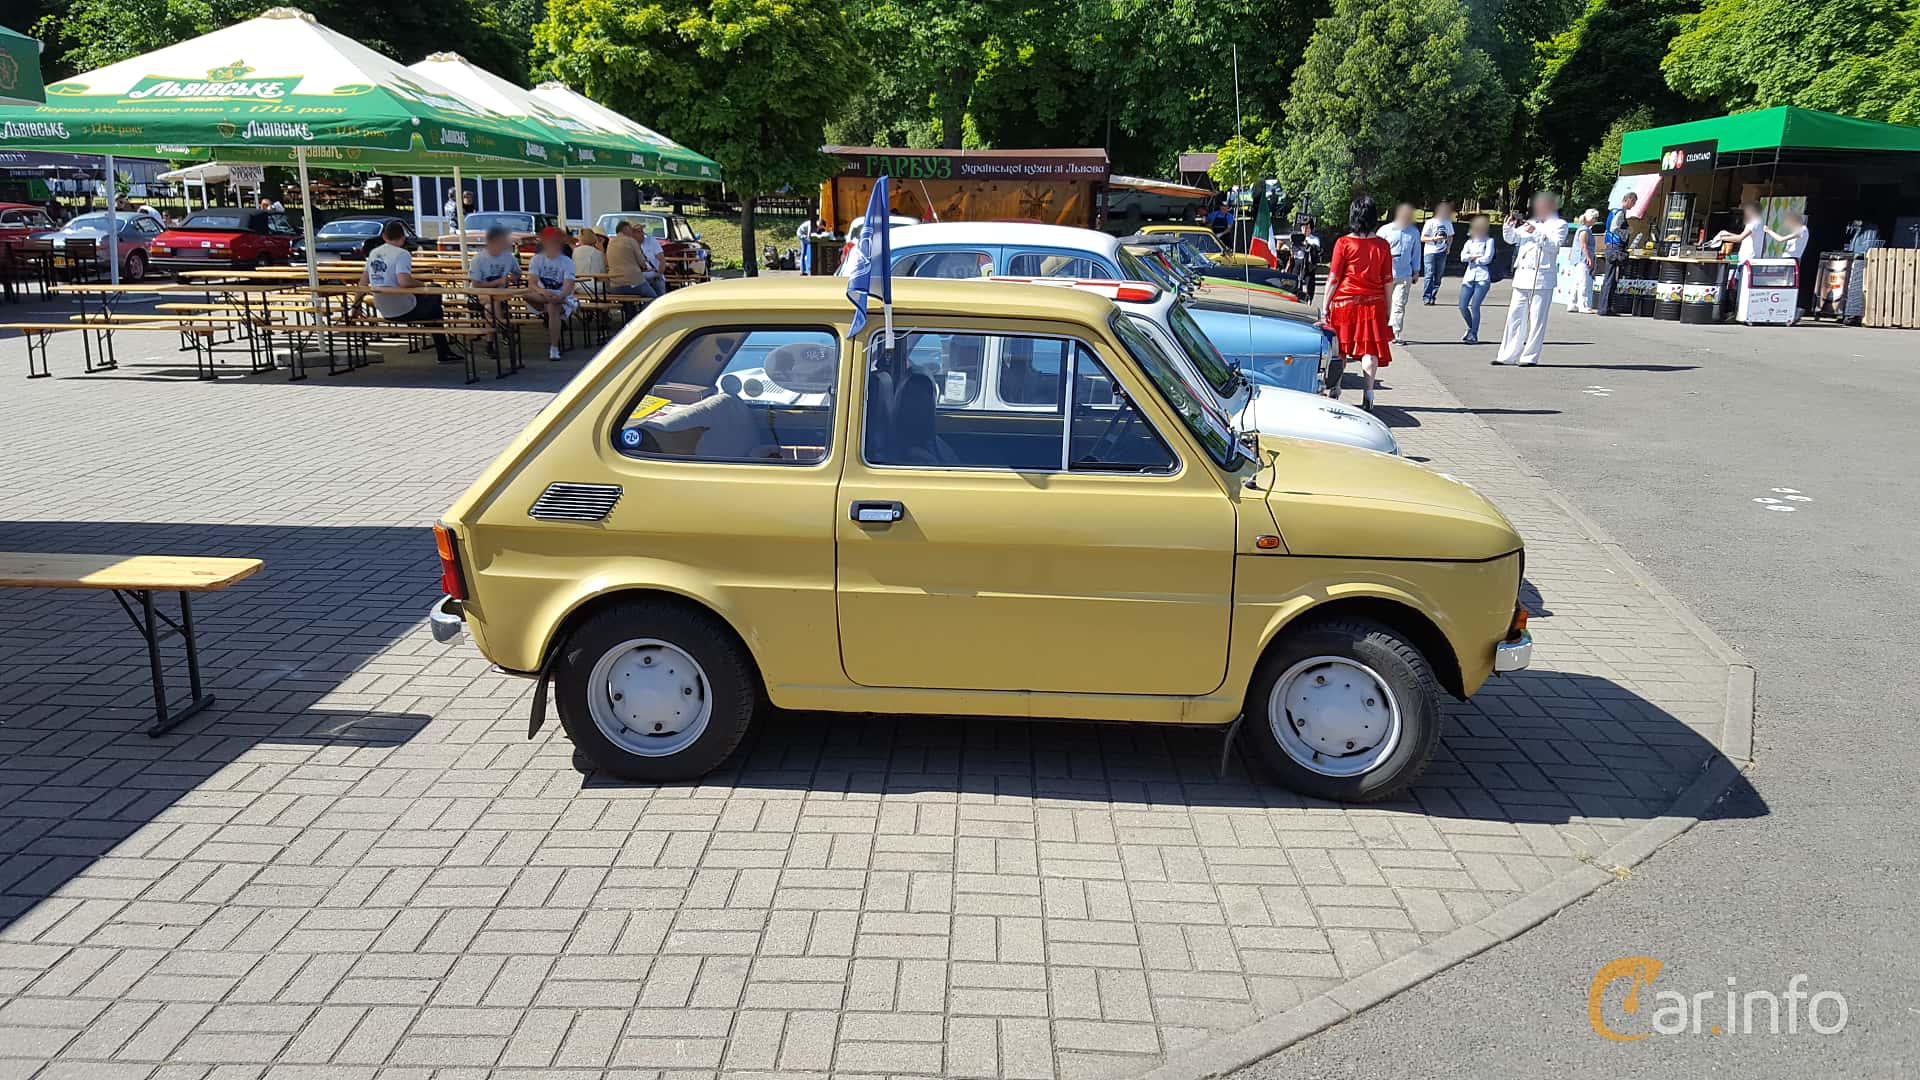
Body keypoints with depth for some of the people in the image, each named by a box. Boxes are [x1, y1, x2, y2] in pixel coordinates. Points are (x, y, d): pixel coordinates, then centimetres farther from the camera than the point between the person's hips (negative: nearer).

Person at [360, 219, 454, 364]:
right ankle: (443, 354, 22)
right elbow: (404, 282, -32)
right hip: (403, 312, -7)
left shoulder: (374, 253, 6)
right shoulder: (402, 254, -17)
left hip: (384, 312, 7)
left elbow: (363, 282, 11)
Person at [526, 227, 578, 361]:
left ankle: (554, 348, -32)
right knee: (527, 294, -31)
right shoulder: (537, 259, 2)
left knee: (553, 307, -37)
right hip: (540, 298, 2)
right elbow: (531, 283, -11)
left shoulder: (567, 262, -3)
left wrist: (560, 296, -39)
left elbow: (568, 286, -16)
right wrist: (543, 292, -34)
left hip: (562, 298, -2)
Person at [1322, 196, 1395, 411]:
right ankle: (1368, 395, -3)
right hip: (1373, 304, 2)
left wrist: (1326, 305, 0)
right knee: (1370, 349, 2)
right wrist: (1387, 308, 12)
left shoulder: (1343, 243, -7)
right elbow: (1388, 280, 4)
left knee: (1340, 348, 11)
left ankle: (1334, 391, 15)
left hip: (1345, 302, -1)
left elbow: (1333, 279, -7)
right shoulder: (1382, 245, 0)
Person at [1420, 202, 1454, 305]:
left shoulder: (1448, 223, 11)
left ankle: (1433, 297, 9)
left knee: (1438, 276, 3)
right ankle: (1426, 297, -12)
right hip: (1430, 252, -4)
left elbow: (1450, 236, 24)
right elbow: (1422, 238, -4)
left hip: (1442, 253, 4)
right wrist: (1434, 239, -18)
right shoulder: (1430, 222, -3)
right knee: (1430, 274, -12)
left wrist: (1448, 247, 6)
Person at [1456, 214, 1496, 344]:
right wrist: (1477, 256, -9)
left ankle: (1474, 335, -3)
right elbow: (1463, 257, 1)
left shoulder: (1489, 241, 6)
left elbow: (1487, 258, -5)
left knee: (1474, 306, -13)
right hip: (1469, 276, 4)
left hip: (1483, 277, -4)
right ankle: (1471, 328, 23)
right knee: (1463, 306, -2)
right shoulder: (1469, 242, 16)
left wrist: (1472, 258, 2)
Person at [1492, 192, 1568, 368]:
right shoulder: (1530, 223, 21)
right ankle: (1507, 355, 9)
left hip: (1541, 278, -6)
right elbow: (1511, 238, 14)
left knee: (1536, 319, -4)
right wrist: (1509, 225, -5)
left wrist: (1536, 233, -20)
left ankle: (1530, 356, 0)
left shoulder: (1559, 224, 4)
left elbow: (1554, 245, -11)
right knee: (1515, 315, 5)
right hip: (1522, 276, 6)